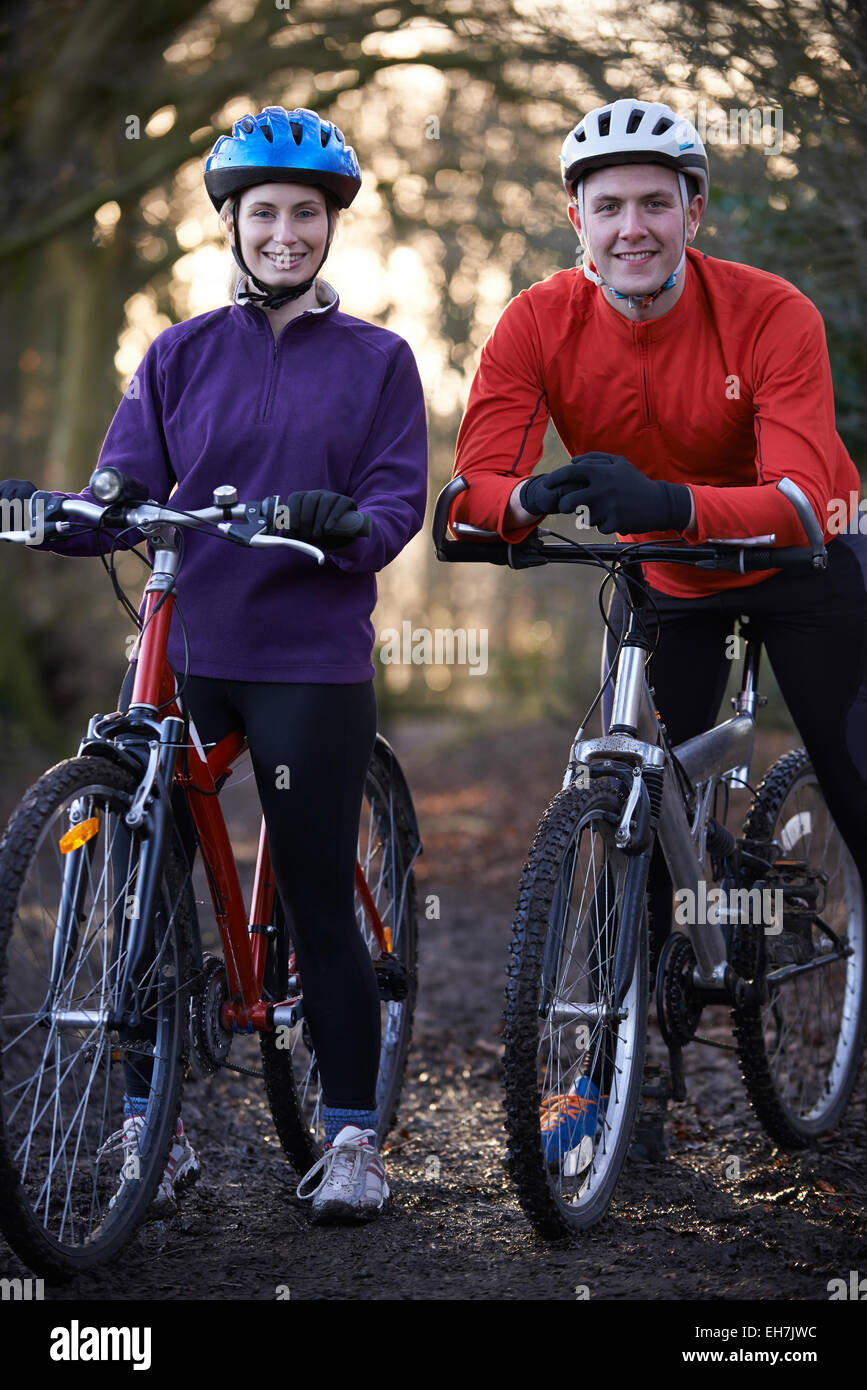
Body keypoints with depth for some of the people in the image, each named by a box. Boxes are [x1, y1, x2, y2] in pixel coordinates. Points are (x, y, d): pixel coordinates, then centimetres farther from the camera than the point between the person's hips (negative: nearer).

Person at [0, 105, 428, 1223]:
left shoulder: (376, 361, 6)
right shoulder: (180, 356, 11)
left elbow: (399, 499, -4)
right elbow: (127, 491, 5)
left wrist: (346, 524, -25)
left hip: (310, 659, -2)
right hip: (178, 649, 2)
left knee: (318, 902, 1)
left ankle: (352, 1137, 13)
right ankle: (148, 1130, 11)